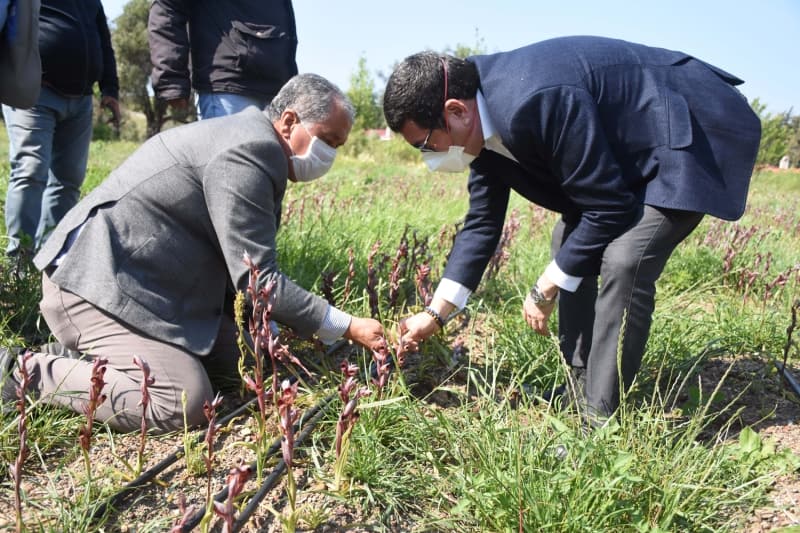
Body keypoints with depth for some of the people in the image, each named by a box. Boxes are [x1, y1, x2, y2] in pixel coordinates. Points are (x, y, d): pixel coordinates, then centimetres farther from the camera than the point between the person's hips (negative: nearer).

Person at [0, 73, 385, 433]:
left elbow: (240, 265, 18)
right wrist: (347, 327, -15)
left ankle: (79, 355, 12)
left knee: (240, 359, 10)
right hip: (95, 284, -11)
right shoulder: (248, 153, -19)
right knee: (186, 403, -21)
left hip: (145, 282, 11)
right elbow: (256, 279, -21)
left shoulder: (249, 138, 14)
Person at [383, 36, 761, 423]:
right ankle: (581, 390, 18)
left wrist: (545, 289, -14)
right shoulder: (486, 113, -4)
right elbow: (482, 222, 5)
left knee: (624, 260, -24)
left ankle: (600, 420, -11)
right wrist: (436, 313, 6)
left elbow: (608, 208, -27)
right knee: (571, 242, 10)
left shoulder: (536, 102, -34)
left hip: (697, 133, -10)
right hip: (637, 145, 10)